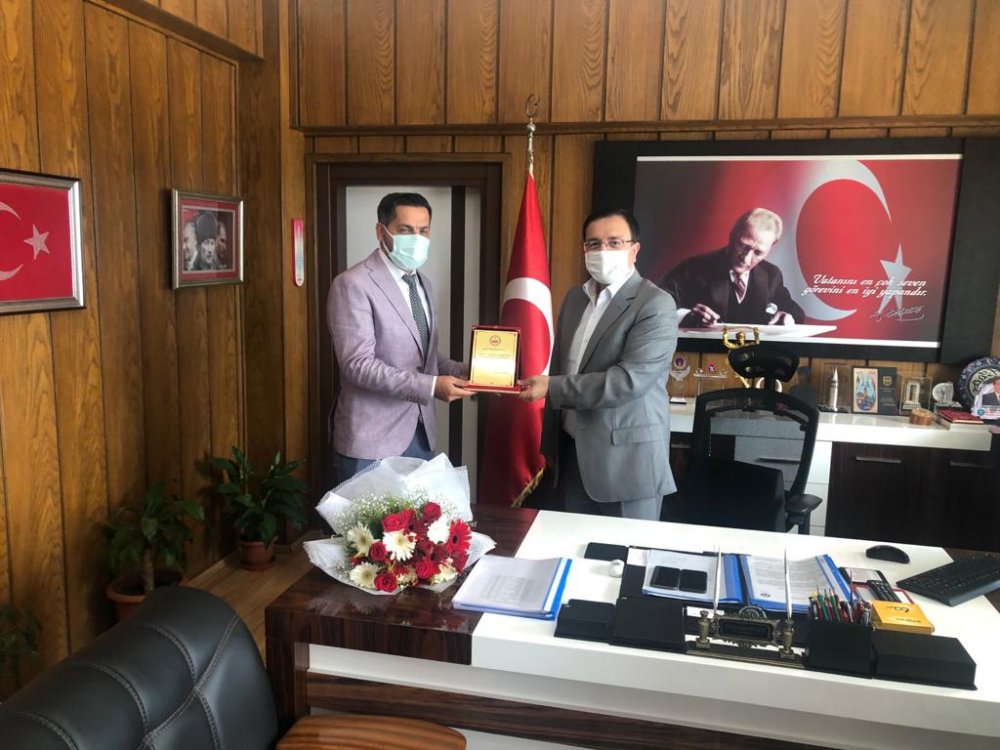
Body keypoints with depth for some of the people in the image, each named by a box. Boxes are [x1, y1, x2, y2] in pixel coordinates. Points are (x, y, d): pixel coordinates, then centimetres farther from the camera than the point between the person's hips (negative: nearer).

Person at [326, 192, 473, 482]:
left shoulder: (423, 284, 12)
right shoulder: (352, 285, -14)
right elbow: (358, 365, -21)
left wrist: (459, 371, -2)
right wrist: (431, 387, -27)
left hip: (420, 433, 8)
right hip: (371, 439, -7)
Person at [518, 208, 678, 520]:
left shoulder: (655, 304, -14)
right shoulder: (575, 297, 10)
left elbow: (629, 380, -24)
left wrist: (551, 388, -21)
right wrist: (551, 442, 14)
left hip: (627, 458, -6)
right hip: (572, 452, 6)